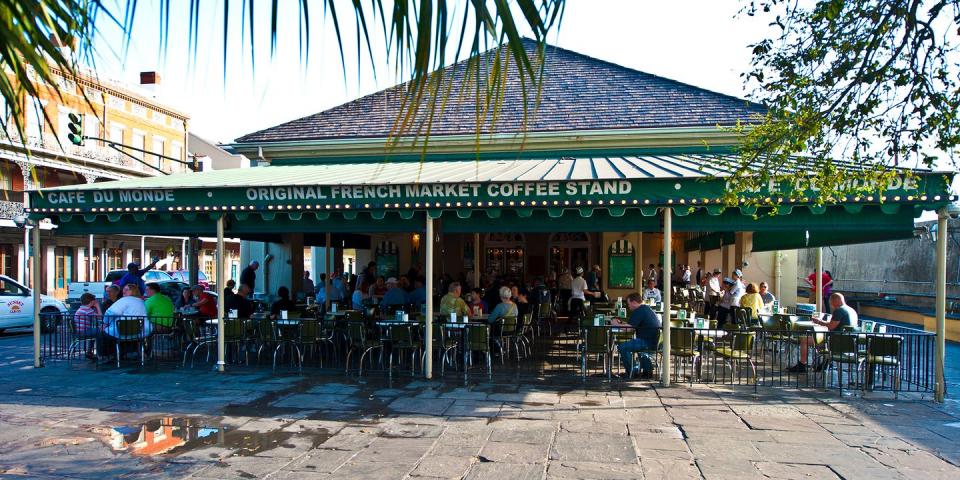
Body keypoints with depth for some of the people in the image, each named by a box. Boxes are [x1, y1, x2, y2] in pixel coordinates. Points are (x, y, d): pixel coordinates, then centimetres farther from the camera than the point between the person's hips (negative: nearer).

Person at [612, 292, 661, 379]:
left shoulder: (638, 311, -16)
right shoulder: (646, 308, 16)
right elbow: (632, 326, 22)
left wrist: (616, 324, -3)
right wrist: (621, 322, 16)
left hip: (648, 342, -11)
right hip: (655, 341, 11)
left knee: (622, 347, -13)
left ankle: (630, 372, 0)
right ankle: (648, 370, 33)